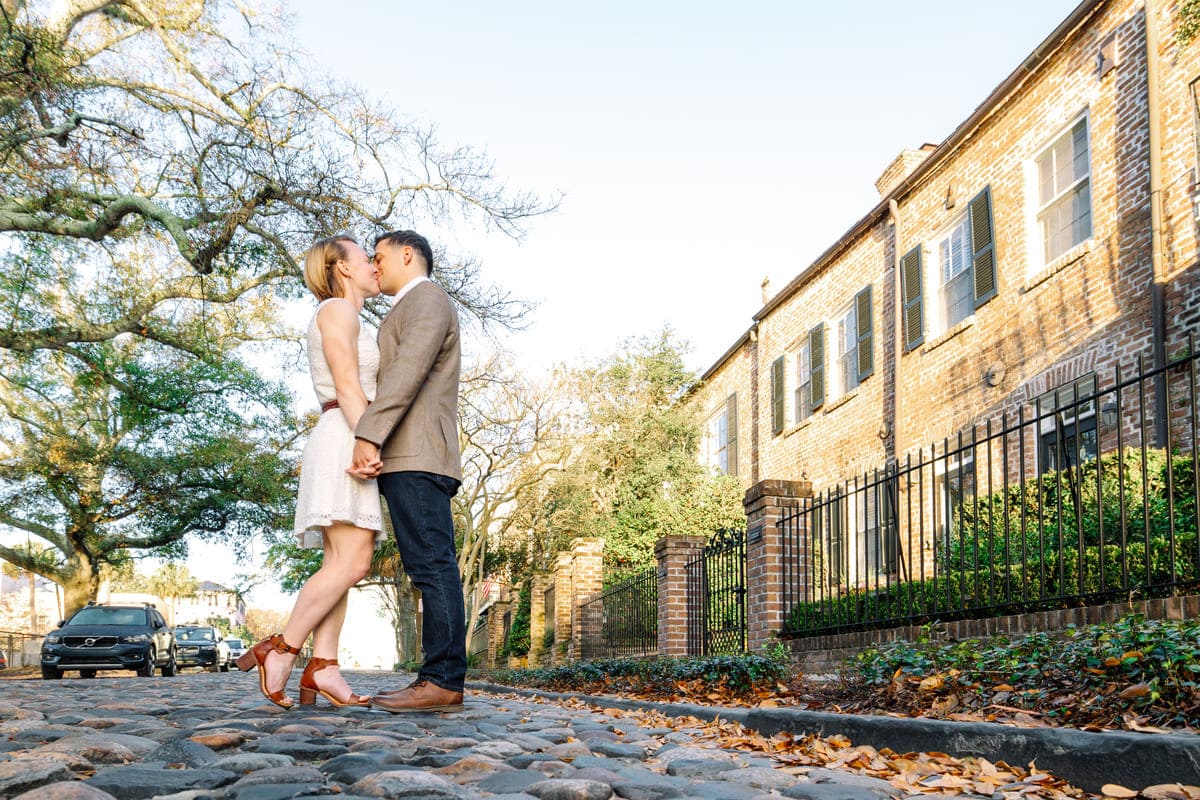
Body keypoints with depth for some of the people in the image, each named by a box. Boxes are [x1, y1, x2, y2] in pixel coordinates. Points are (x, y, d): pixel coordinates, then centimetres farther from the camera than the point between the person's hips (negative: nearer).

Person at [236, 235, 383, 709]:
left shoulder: (348, 322, 27)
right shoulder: (337, 310, -1)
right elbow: (347, 388, -13)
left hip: (350, 446, 10)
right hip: (343, 442, -10)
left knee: (341, 566, -1)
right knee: (351, 562, -17)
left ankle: (322, 669, -7)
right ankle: (281, 650, -15)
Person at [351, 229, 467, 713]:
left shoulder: (427, 299, -2)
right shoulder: (407, 312, 30)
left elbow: (407, 371, -17)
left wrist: (369, 435, -24)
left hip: (417, 457, -10)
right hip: (406, 459, 10)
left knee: (433, 568, -13)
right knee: (432, 570, 5)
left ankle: (443, 682, -15)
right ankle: (439, 680, 5)